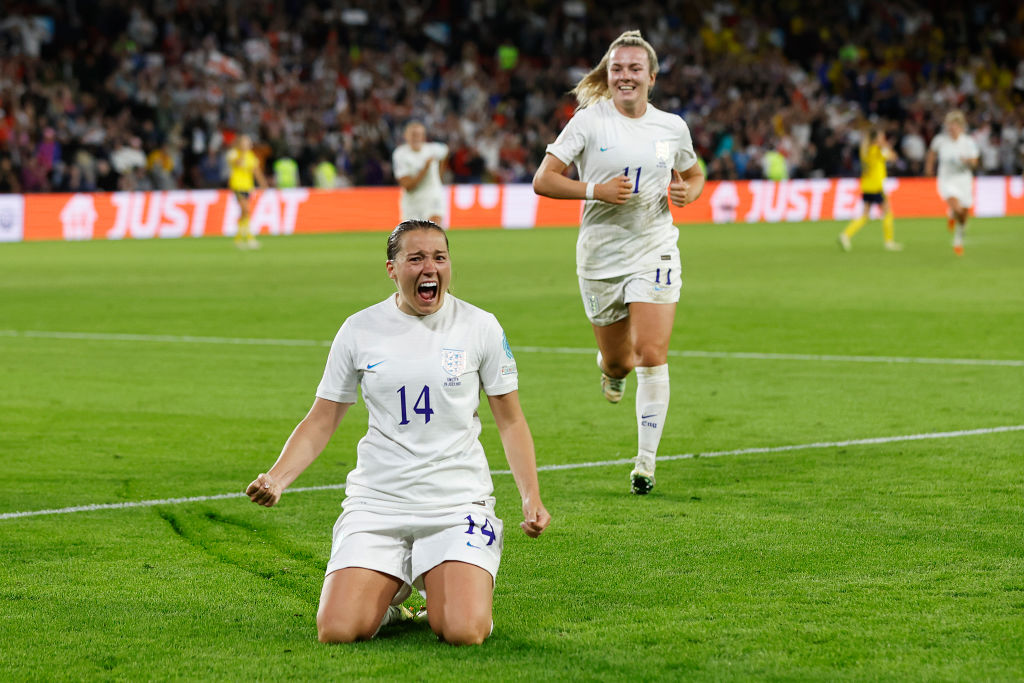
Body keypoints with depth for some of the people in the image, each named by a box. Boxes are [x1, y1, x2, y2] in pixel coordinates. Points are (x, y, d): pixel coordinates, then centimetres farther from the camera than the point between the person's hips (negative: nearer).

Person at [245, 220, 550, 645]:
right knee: (338, 631, -16)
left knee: (463, 633, -22)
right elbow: (320, 422, 6)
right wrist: (276, 479, -10)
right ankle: (386, 601, 20)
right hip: (376, 502, 1)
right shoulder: (360, 330, 2)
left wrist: (531, 497, -4)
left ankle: (441, 597, 16)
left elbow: (510, 421, 8)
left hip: (458, 501, -1)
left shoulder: (480, 327, 1)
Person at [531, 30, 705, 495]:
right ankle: (611, 368, 49)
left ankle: (646, 461, -6)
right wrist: (595, 189, -21)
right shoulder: (589, 121, -5)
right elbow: (543, 181, -7)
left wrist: (689, 192, -2)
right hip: (600, 253, -1)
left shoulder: (672, 127, 4)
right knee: (619, 361, 9)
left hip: (655, 251, 1)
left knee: (651, 354, -13)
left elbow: (694, 175, 22)